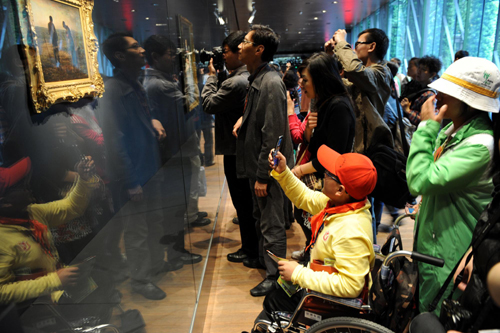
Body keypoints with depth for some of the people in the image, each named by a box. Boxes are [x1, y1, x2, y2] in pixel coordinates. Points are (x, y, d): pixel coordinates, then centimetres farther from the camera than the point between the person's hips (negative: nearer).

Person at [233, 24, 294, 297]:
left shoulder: (270, 83, -21)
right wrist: (243, 119, 3)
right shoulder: (256, 79, 9)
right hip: (256, 162, 10)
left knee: (272, 224, 4)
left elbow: (273, 134, -24)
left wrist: (263, 175, -22)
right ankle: (264, 260, 42)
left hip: (268, 167, -10)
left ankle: (275, 276, 21)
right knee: (261, 218, 23)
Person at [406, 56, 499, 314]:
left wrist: (426, 126, -26)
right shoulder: (451, 131, 4)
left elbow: (420, 181, -32)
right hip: (429, 245, 9)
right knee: (421, 317, 26)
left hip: (448, 258, -9)